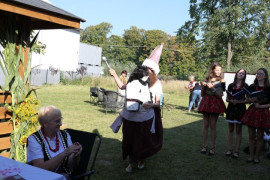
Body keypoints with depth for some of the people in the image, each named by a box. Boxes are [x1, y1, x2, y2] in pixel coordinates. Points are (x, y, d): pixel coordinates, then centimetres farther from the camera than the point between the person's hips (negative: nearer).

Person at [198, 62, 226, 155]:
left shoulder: (221, 81, 0)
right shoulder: (206, 80, 6)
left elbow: (220, 95, -7)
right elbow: (202, 94, 10)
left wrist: (212, 88, -17)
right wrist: (203, 86, -8)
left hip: (215, 104, -2)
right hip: (206, 102, 2)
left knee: (213, 126, -1)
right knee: (205, 125, 5)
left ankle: (212, 147, 6)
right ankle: (204, 146, 13)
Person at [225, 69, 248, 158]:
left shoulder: (245, 86, 2)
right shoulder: (231, 85, 8)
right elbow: (227, 98, 9)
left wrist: (239, 101, -16)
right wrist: (231, 100, -13)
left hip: (240, 108, -2)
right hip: (231, 107, 2)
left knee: (238, 130, 2)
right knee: (230, 129, 7)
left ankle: (236, 151, 9)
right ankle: (229, 149, 15)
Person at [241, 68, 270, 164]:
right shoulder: (251, 87, 7)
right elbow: (247, 100, 11)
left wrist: (260, 106, -16)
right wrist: (250, 100, -10)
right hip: (252, 112, 3)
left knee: (260, 136, 4)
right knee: (251, 136, 6)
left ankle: (257, 157, 16)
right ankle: (251, 155, 17)